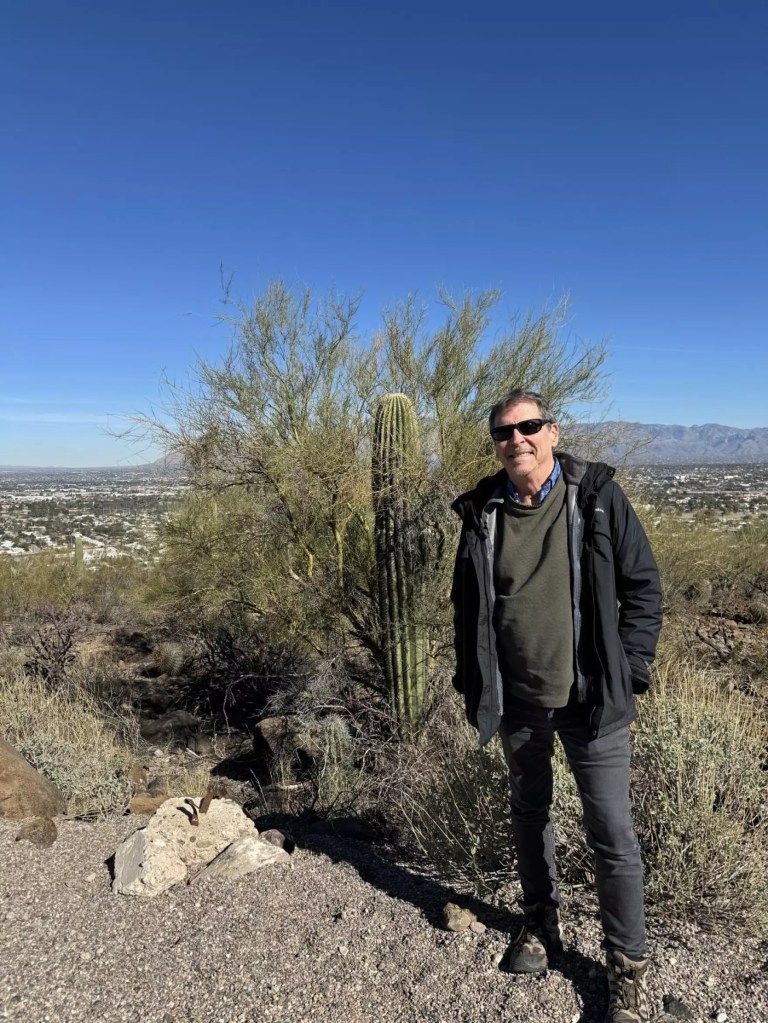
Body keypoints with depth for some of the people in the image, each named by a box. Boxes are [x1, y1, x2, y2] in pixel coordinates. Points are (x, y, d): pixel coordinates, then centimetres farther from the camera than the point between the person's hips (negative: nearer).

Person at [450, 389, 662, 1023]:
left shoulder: (599, 497, -9)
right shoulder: (482, 513, -2)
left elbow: (643, 586, -3)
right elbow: (466, 605, 7)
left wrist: (629, 671, -7)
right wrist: (472, 683, 6)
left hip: (591, 699, -2)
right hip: (516, 701, 3)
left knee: (612, 832, 4)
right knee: (529, 814, 20)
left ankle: (629, 966, 26)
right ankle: (542, 924, 43)